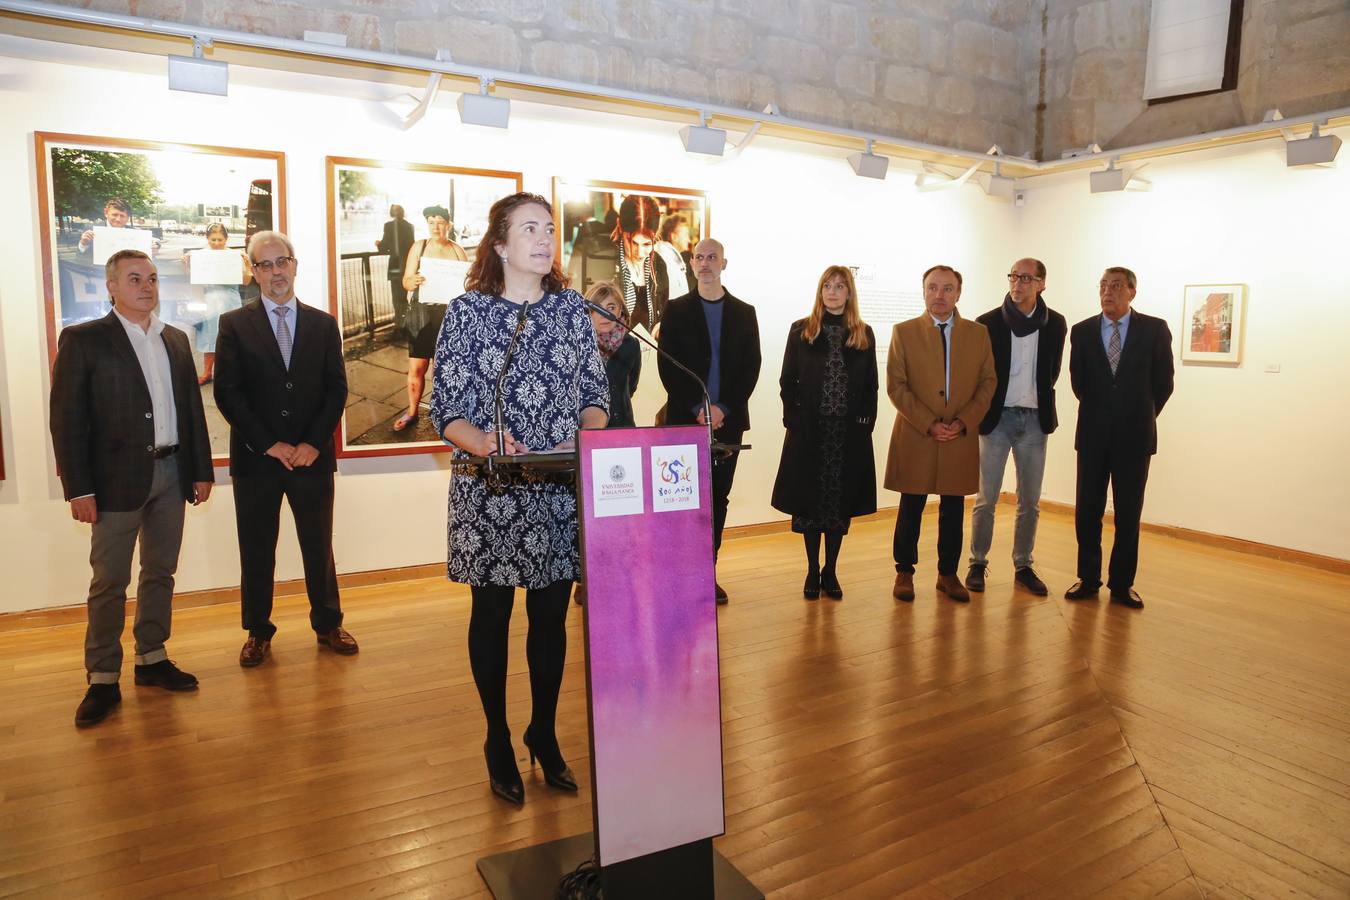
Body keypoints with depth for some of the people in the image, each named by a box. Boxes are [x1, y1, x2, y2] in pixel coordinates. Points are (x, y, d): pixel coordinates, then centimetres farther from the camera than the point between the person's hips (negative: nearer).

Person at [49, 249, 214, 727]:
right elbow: (67, 419, -7)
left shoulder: (175, 340, 11)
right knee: (109, 581, 2)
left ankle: (151, 659, 25)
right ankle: (103, 679, 13)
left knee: (160, 572, 12)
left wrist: (202, 470, 8)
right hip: (118, 477, -5)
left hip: (171, 473, 5)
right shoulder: (83, 340, -4)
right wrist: (79, 489, -12)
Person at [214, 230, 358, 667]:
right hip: (256, 457, -1)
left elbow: (337, 389, 2)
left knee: (319, 546, 10)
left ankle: (328, 624, 24)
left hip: (312, 455, 1)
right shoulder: (234, 324, 2)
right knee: (256, 550, 8)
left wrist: (313, 443, -9)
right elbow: (227, 393, -4)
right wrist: (269, 444, -11)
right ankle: (258, 632, 23)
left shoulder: (323, 324, 7)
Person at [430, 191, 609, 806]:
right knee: (492, 615, 9)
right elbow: (446, 410, -5)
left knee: (550, 617, 11)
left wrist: (590, 434, -12)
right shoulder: (467, 311, -2)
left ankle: (544, 734, 31)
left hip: (560, 491, 3)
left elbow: (596, 392, 8)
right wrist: (484, 445, -24)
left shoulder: (571, 307, 7)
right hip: (489, 493, -2)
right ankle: (498, 740, 29)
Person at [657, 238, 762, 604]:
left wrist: (723, 408, -9)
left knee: (718, 498, 6)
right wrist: (698, 408, -12)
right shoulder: (676, 310, 5)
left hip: (728, 419, 2)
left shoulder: (744, 312, 10)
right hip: (686, 419, -2)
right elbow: (667, 366, -2)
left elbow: (751, 366, 4)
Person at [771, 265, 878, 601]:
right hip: (810, 431, -1)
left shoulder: (864, 334, 9)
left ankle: (830, 572, 17)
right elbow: (787, 381, 4)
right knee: (810, 500, 3)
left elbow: (870, 385, 9)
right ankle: (812, 571, 15)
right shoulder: (801, 331, 5)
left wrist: (867, 420, -1)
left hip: (850, 433, 1)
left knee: (841, 502, 5)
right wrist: (793, 418, -6)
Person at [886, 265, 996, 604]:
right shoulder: (904, 332, 1)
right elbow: (896, 386, -4)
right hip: (915, 438, -2)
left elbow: (988, 381, 6)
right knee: (911, 510, 6)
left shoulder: (978, 333, 8)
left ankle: (948, 574, 23)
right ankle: (904, 572, 20)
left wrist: (964, 421, -8)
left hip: (962, 438, 2)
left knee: (953, 511, 9)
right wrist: (929, 424, -13)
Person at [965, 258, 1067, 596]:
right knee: (986, 499, 0)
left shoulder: (1055, 324, 3)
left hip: (1035, 419, 3)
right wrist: (983, 411, 2)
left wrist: (1040, 399, 10)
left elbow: (1052, 371, 14)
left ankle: (1023, 566, 20)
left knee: (1030, 502, 8)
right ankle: (977, 564, 13)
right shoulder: (987, 323, -5)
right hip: (997, 417, -2)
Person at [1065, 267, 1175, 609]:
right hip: (1093, 435, 1)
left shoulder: (1154, 329, -1)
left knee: (1128, 514, 5)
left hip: (1134, 436, -1)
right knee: (1087, 511, 4)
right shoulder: (1082, 331, 3)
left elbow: (1163, 383, 4)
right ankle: (1087, 579, 15)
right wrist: (1098, 412, 13)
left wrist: (1141, 415, 11)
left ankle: (1122, 584, 15)